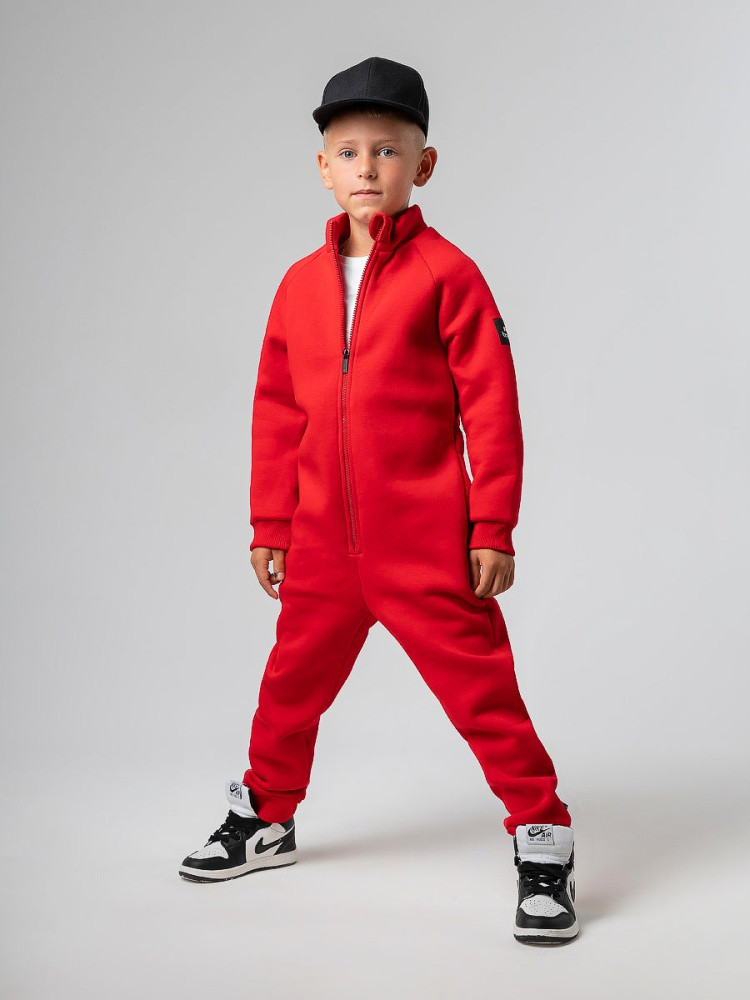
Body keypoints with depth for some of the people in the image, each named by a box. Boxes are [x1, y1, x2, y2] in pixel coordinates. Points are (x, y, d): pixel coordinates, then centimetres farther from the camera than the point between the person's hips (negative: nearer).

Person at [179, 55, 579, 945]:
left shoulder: (445, 273, -7)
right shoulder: (300, 284, 8)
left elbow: (491, 405, -7)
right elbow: (277, 413, 13)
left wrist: (492, 528, -9)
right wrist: (270, 527, 13)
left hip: (429, 547, -5)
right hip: (323, 545, 5)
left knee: (481, 688, -2)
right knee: (292, 681, 17)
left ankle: (542, 845, 11)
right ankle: (264, 820, 38)